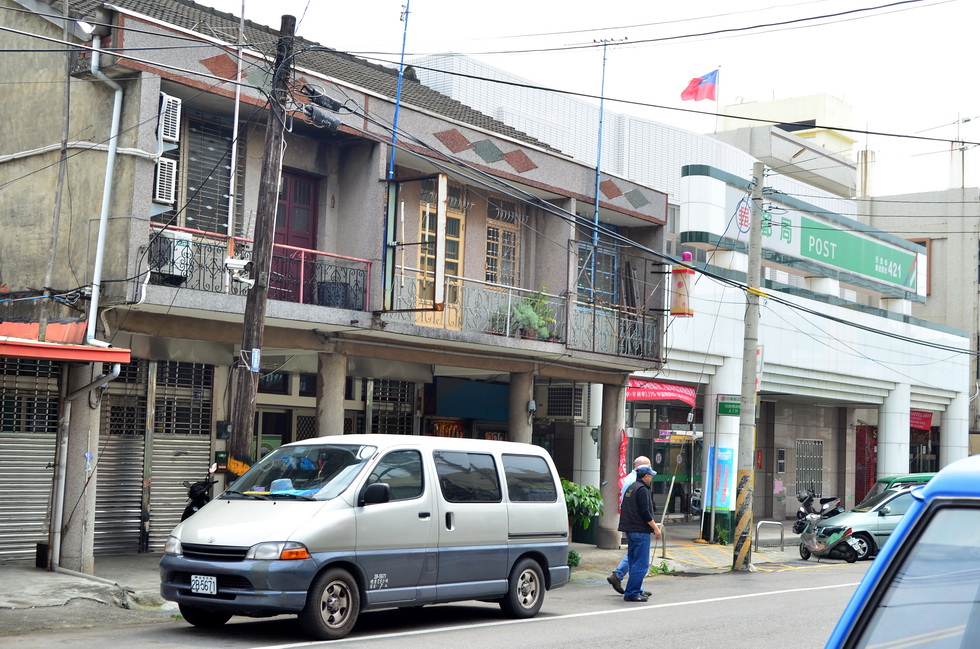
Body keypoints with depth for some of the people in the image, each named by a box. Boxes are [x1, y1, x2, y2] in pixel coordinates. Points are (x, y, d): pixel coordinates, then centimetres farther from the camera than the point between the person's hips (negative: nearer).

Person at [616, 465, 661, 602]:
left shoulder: (631, 488, 17)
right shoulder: (642, 489, -13)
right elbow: (645, 512, -19)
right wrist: (655, 528, -11)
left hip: (630, 530, 10)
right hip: (640, 531, -10)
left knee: (634, 562, 16)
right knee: (641, 564, -8)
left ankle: (637, 590, 23)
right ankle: (632, 593, -9)